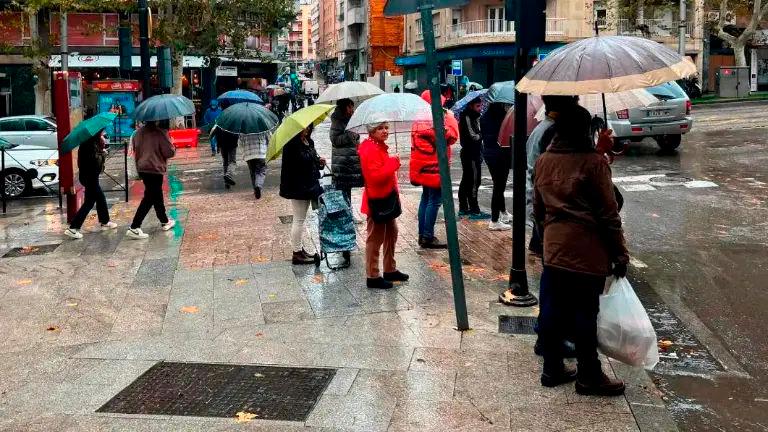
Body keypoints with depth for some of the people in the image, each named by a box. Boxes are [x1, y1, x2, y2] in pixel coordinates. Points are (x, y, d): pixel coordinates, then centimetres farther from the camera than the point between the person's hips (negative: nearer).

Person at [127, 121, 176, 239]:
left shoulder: (139, 133, 5)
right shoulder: (160, 133, -15)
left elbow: (135, 151, 13)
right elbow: (170, 152, -15)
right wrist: (173, 147, 7)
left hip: (142, 169, 8)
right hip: (155, 169, -8)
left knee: (157, 195, 22)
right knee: (149, 198, -4)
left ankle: (164, 221, 36)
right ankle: (134, 228, -9)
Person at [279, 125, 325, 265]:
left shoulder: (309, 142, 10)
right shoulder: (291, 145, -17)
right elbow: (289, 166, -20)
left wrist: (319, 161, 1)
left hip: (309, 187, 9)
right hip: (297, 188, -9)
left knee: (300, 219, 17)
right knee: (299, 220, -1)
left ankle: (299, 249, 28)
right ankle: (296, 253, 9)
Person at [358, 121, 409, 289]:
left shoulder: (380, 147, 12)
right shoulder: (369, 149, -20)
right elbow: (375, 176, -29)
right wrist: (393, 162, -23)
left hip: (387, 198, 10)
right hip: (377, 200, -10)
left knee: (391, 234, 19)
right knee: (375, 239, -2)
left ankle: (390, 270, 31)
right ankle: (372, 277, 7)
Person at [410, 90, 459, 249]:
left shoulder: (418, 121, 10)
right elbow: (452, 136, -19)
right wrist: (450, 116, -9)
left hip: (423, 168, 9)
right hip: (435, 168, -9)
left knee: (426, 199, 15)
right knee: (434, 201, -4)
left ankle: (422, 235, 20)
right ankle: (428, 237, -2)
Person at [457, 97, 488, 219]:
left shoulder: (474, 117, 15)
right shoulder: (467, 117, -14)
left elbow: (478, 135, 19)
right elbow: (474, 136, -18)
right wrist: (483, 134, -4)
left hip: (474, 153, 10)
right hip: (471, 154, -10)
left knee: (466, 181, 14)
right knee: (473, 182, -9)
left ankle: (463, 209, 21)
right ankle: (474, 210, -7)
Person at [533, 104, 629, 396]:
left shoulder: (543, 162, 6)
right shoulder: (593, 162, -12)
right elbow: (609, 214, -11)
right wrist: (620, 253, -4)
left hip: (553, 249, 6)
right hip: (587, 252, -6)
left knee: (552, 309, 12)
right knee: (585, 313, 2)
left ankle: (552, 370, 23)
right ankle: (589, 377, 14)